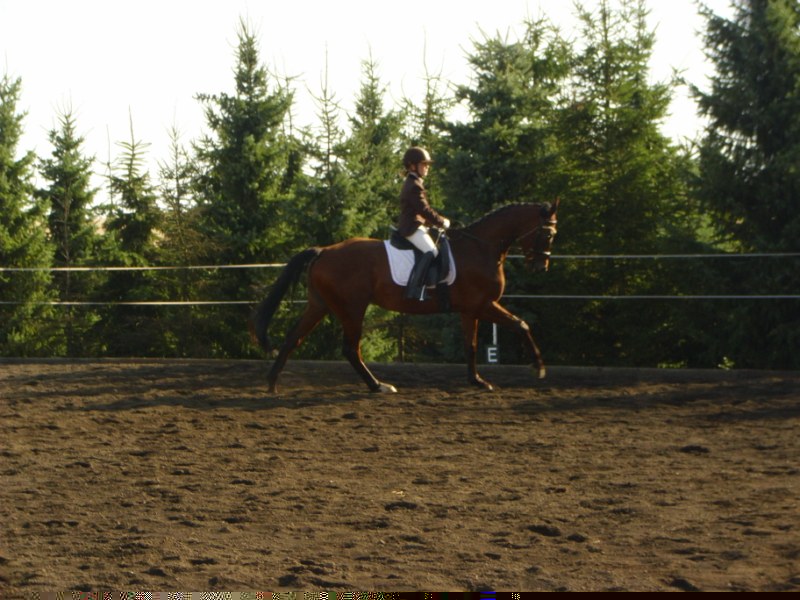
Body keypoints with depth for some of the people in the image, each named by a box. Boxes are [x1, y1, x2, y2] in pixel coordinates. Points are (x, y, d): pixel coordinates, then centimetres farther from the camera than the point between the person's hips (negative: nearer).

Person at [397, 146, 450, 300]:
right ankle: (414, 289, -34)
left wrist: (439, 221, 15)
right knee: (431, 251, -27)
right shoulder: (414, 186, -15)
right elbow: (425, 210, -18)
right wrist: (442, 222, -9)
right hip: (412, 227, -11)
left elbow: (423, 210, 23)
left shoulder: (412, 183, 19)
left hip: (414, 225, 11)